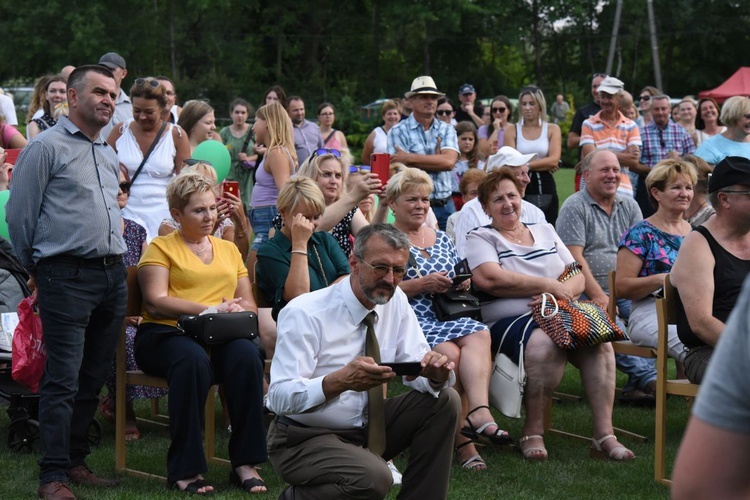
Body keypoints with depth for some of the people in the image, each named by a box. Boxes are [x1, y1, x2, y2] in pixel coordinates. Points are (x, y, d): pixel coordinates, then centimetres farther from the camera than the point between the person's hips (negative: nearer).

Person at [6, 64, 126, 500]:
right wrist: (36, 271, 6)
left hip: (113, 275, 7)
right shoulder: (46, 148, -5)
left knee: (94, 377, 10)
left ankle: (77, 460, 20)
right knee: (63, 379, -8)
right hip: (68, 277, -7)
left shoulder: (109, 154, 19)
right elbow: (19, 214, -3)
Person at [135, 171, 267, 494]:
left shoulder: (229, 250, 24)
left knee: (247, 354, -32)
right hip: (167, 335, -3)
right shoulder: (161, 248, 9)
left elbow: (249, 304, 18)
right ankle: (185, 470, -30)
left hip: (221, 336, 4)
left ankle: (245, 463, -27)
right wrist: (210, 310, -15)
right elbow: (156, 302, -6)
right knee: (193, 359, -39)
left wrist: (238, 312, -7)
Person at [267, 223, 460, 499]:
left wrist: (436, 373, -26)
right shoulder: (304, 314, -20)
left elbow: (415, 363, -1)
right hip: (305, 438, -6)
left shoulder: (396, 301, -1)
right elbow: (280, 397, -28)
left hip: (366, 425, 7)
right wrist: (340, 381, -44)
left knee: (445, 401, -11)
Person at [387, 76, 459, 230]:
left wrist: (410, 158, -11)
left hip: (444, 206, 3)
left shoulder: (446, 130, 9)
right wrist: (436, 159, -6)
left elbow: (449, 161, -9)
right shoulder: (398, 131, -1)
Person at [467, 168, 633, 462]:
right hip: (509, 322, -4)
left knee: (600, 340, -28)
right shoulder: (481, 238, 10)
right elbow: (489, 279, -10)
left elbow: (577, 278, 17)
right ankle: (533, 433, -25)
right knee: (546, 343, -38)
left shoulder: (546, 232, 25)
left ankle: (604, 435, -29)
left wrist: (561, 291, -8)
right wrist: (549, 286, -6)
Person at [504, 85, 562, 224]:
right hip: (520, 188, -1)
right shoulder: (512, 130, 6)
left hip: (545, 188, 1)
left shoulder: (552, 129, 9)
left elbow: (554, 160, -4)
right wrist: (544, 164, -7)